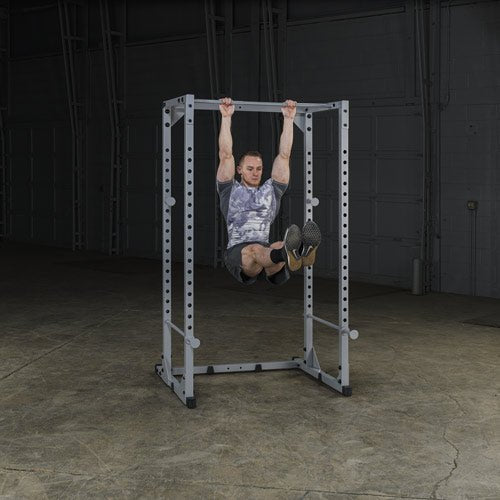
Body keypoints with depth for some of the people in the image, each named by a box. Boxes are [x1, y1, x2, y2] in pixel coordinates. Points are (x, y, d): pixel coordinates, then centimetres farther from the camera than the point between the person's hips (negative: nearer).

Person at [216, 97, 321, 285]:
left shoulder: (271, 190, 26)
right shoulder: (230, 190, 18)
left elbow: (284, 155, 21)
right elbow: (225, 155, 9)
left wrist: (288, 118, 18)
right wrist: (226, 117, 7)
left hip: (266, 251, 3)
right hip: (238, 252, -3)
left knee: (278, 247, -35)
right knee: (254, 250, -40)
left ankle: (300, 251, -74)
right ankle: (287, 255, -77)